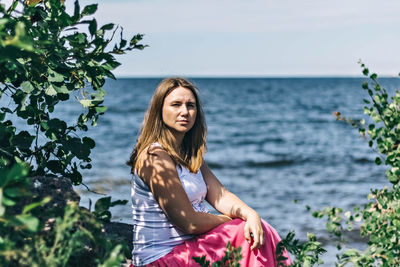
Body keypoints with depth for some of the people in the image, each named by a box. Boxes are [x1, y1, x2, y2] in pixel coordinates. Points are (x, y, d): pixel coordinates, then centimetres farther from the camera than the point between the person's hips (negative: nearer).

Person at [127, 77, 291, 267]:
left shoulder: (192, 155, 12)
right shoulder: (155, 157, -17)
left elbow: (220, 196, 3)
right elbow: (189, 222, -19)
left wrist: (251, 214, -17)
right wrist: (233, 220, -5)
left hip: (189, 247, 8)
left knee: (258, 231, -3)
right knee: (242, 232, -13)